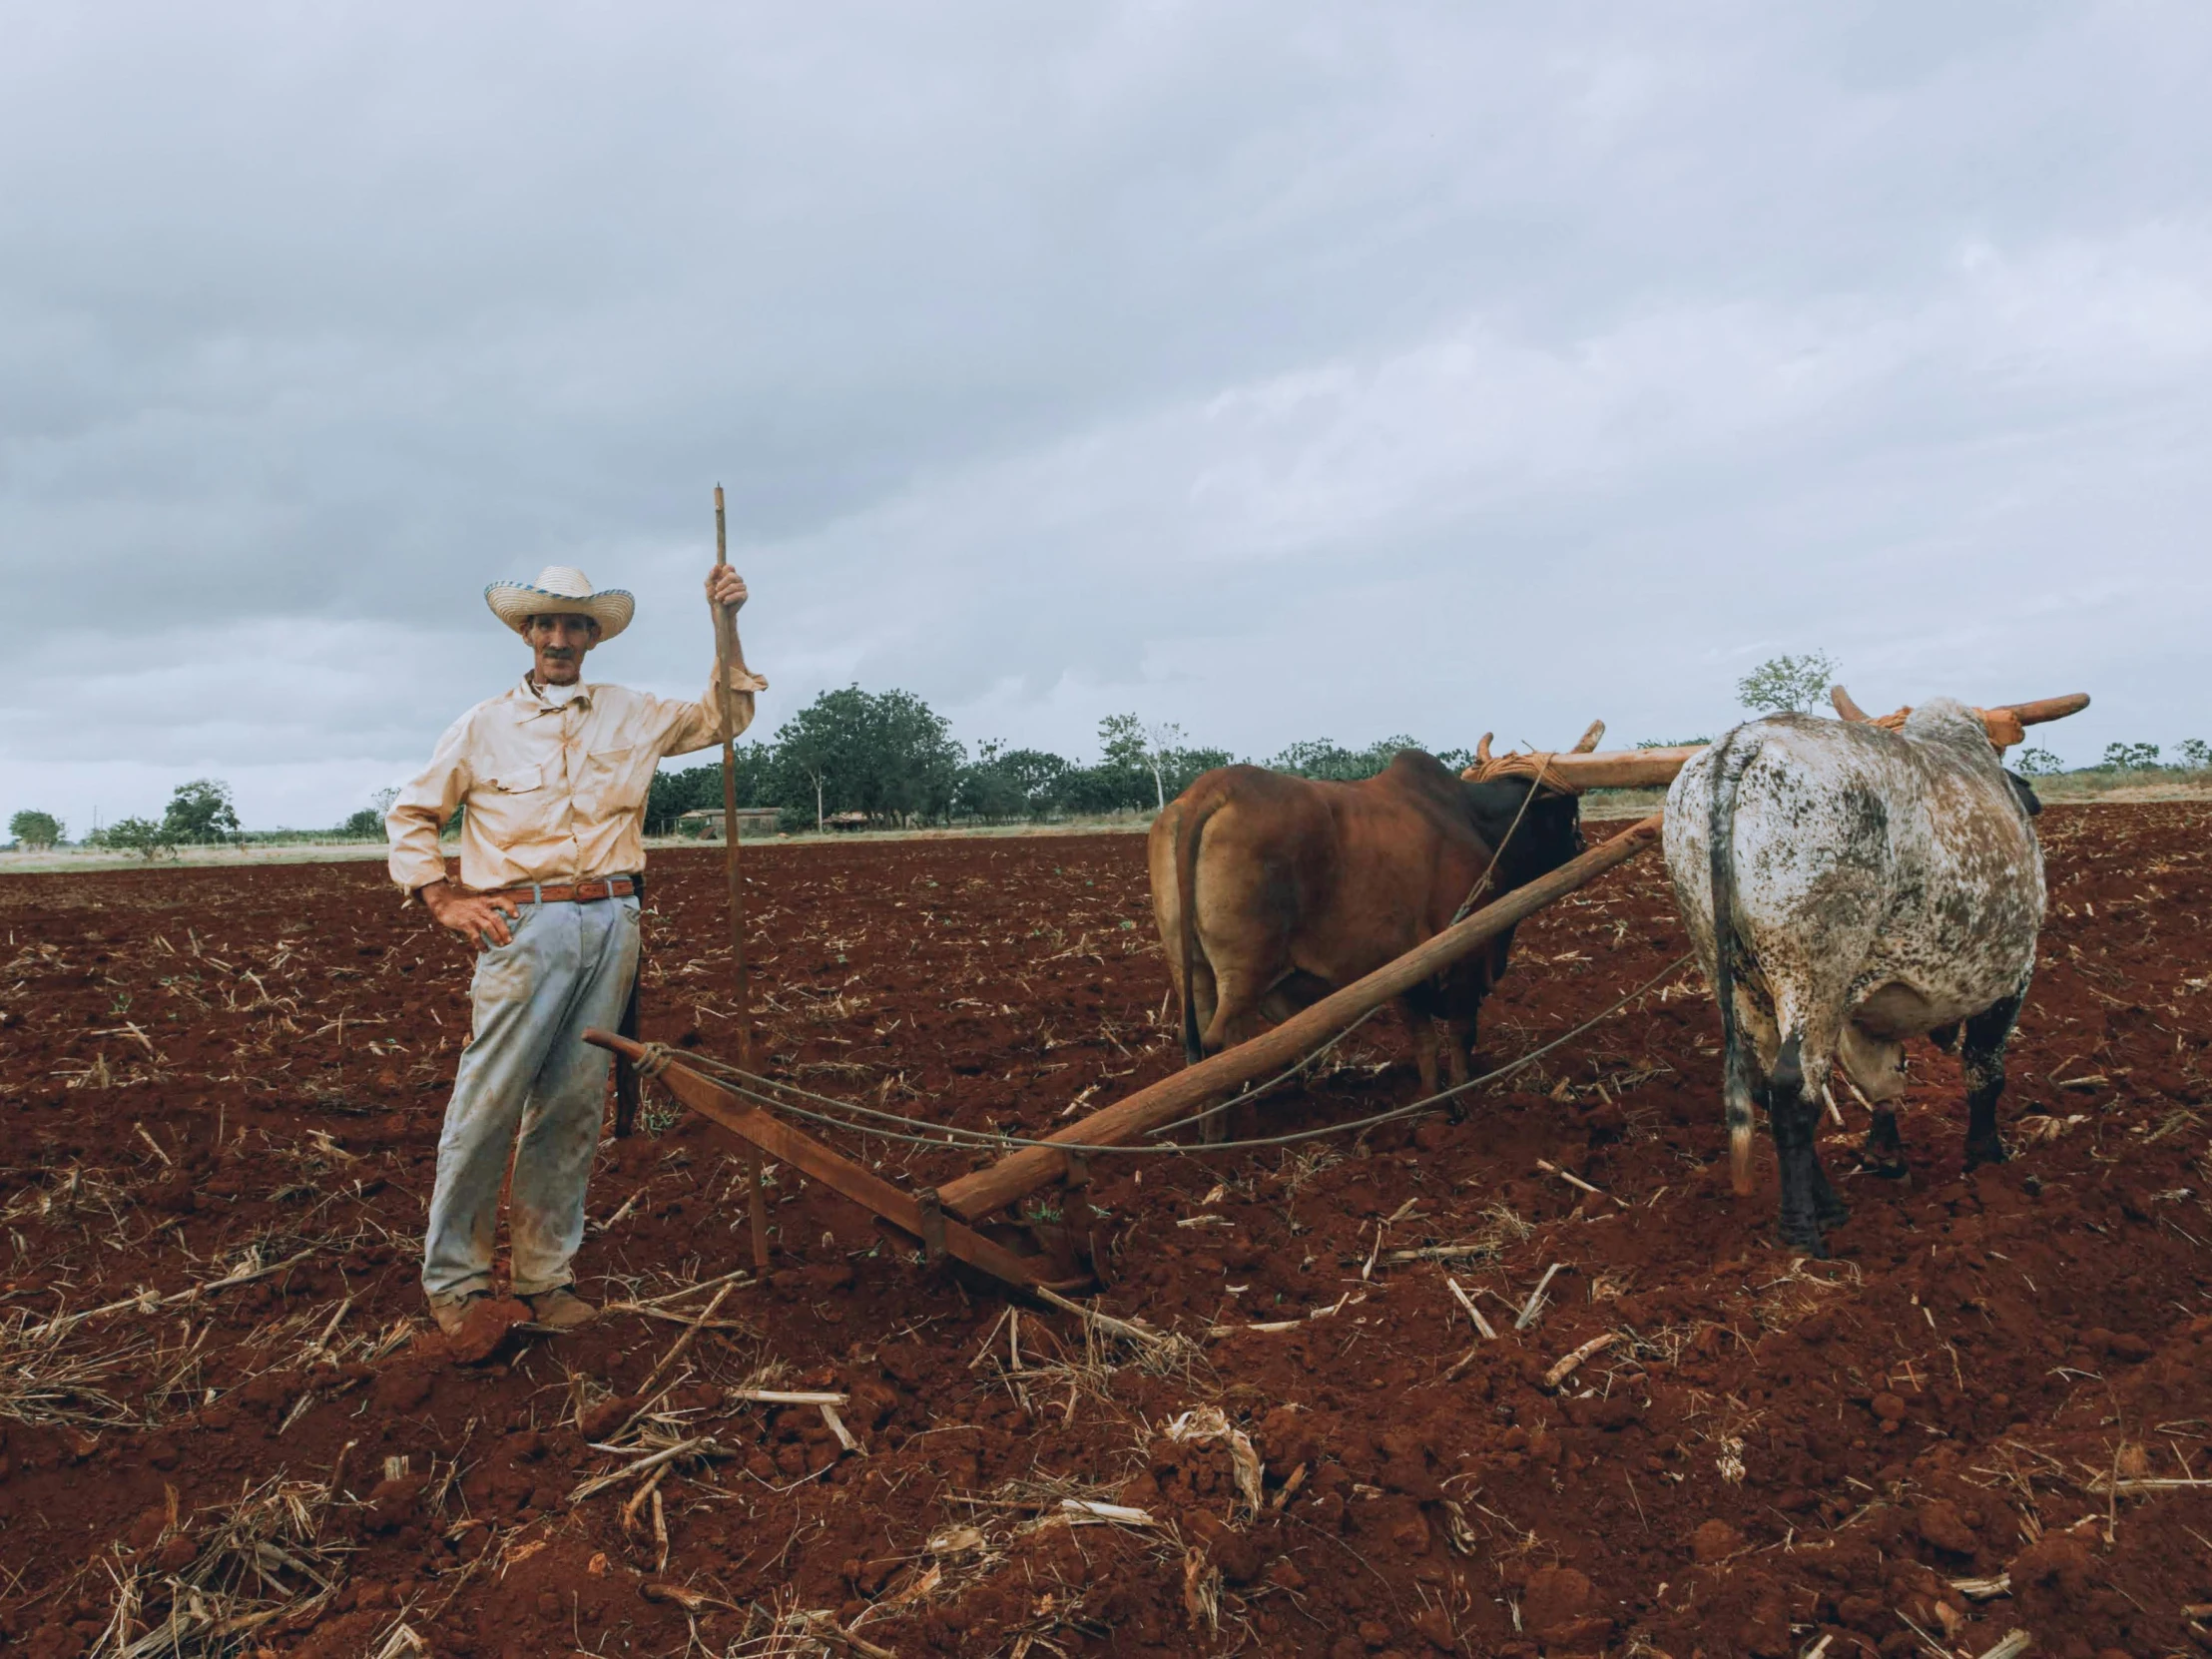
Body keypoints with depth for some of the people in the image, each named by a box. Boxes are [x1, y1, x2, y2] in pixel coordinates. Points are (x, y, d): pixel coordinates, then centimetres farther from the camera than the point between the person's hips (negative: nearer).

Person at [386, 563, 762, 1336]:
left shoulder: (630, 714, 15)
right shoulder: (484, 726, 8)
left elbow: (722, 718, 23)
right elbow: (410, 815, 14)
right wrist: (443, 899, 2)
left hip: (611, 924, 3)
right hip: (524, 925, -3)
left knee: (573, 1106, 6)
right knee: (488, 1101, -8)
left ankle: (545, 1276, 15)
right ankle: (453, 1279, 4)